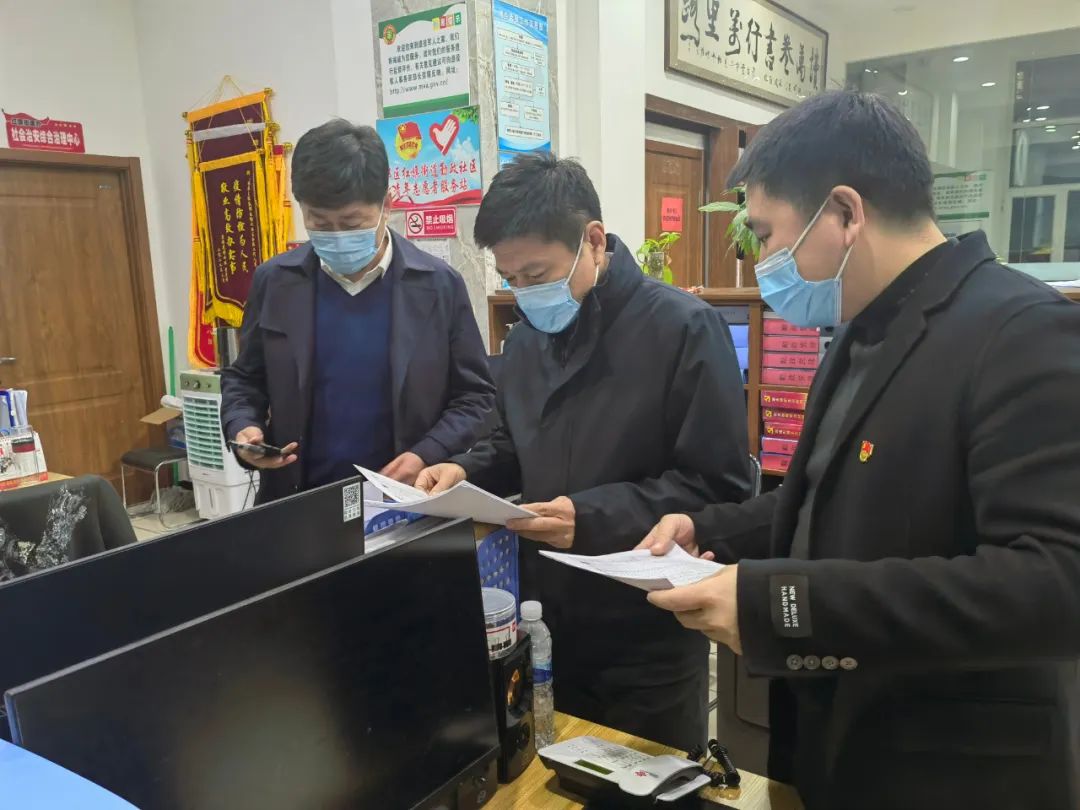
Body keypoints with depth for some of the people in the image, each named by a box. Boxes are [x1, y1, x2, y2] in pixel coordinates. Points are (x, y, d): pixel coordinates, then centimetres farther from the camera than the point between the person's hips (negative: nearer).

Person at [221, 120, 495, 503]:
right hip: (298, 503, 2)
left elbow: (475, 396, 0)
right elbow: (244, 379, 13)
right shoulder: (275, 282, 1)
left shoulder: (439, 285, -5)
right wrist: (243, 428, -6)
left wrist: (427, 455, -14)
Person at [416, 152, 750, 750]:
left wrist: (595, 517, -27)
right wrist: (467, 472, -2)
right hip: (546, 625, 7)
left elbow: (720, 487, -19)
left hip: (646, 641, -6)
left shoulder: (682, 329, -17)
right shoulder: (528, 338, 6)